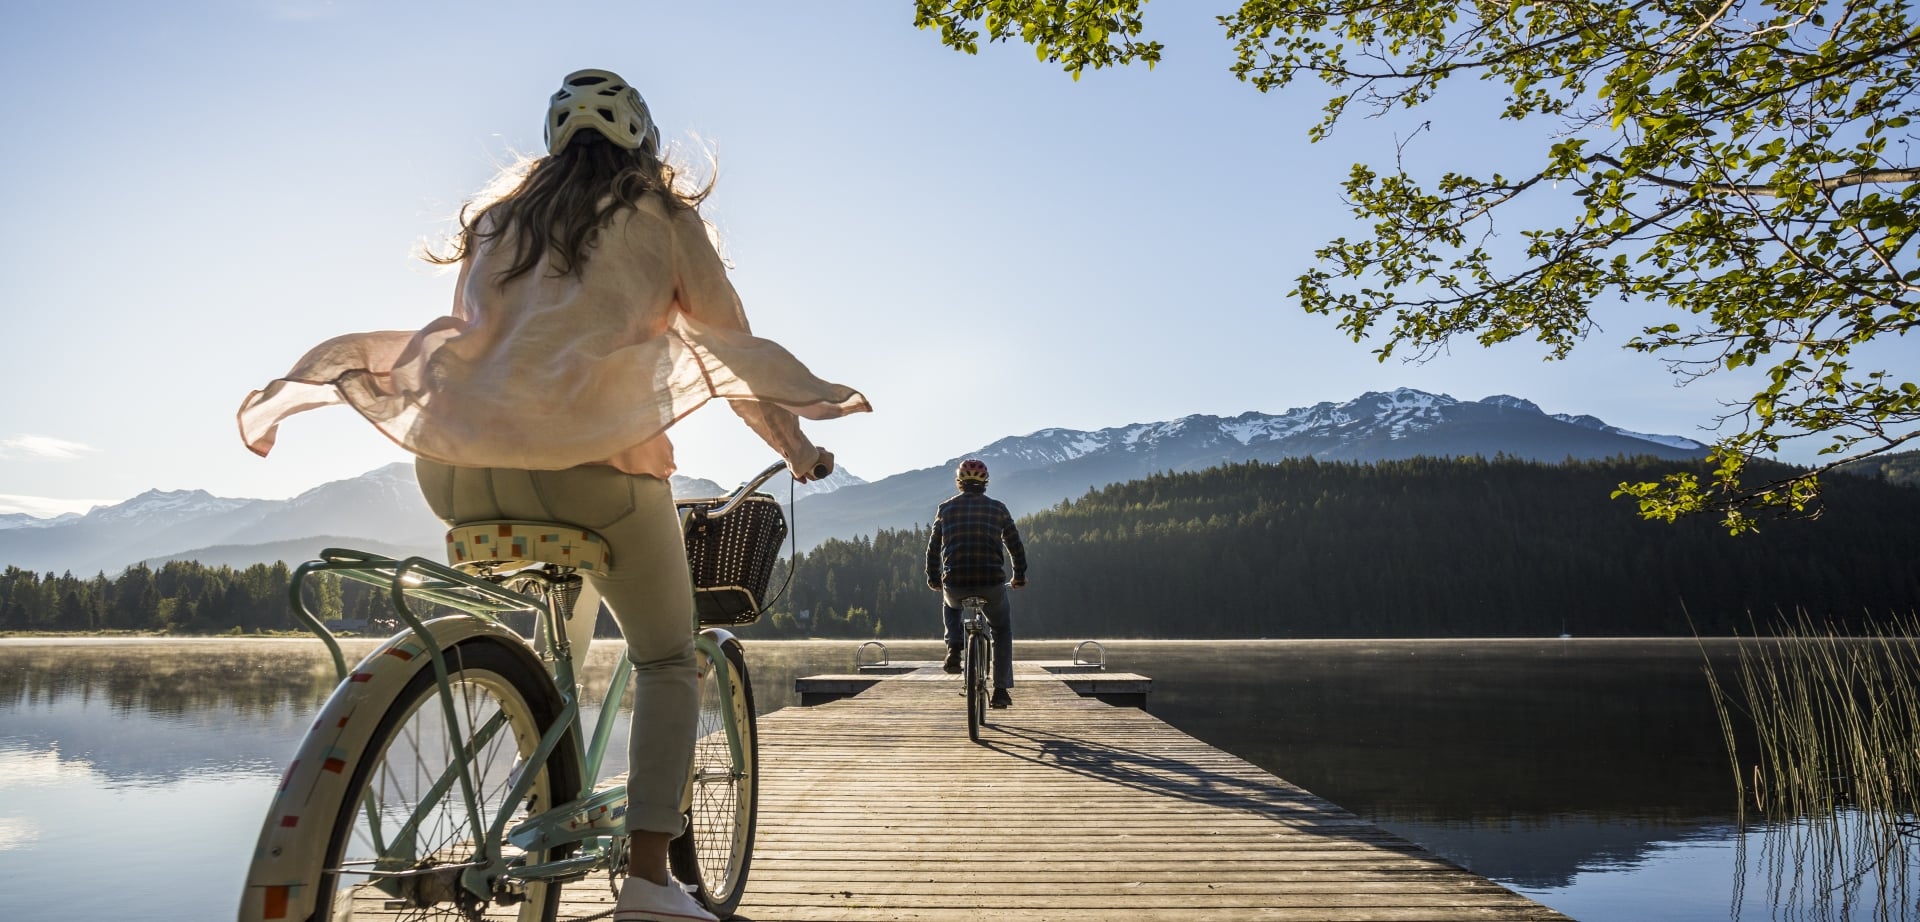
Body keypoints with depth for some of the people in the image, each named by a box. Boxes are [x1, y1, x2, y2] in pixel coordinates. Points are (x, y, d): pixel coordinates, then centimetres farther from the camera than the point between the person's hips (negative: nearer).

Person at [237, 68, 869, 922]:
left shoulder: (499, 216, 23)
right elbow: (732, 348, 10)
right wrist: (800, 451, 21)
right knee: (667, 661, 12)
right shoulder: (661, 216, 11)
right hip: (588, 462, -5)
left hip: (455, 470, 5)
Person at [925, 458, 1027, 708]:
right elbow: (1015, 545, 15)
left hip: (955, 584, 1)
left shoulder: (946, 508, 10)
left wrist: (933, 579, 30)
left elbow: (933, 547, 16)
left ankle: (954, 650, 16)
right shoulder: (998, 508, 10)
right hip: (991, 584, 0)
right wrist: (1020, 576, 30)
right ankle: (1001, 690, 17)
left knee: (949, 603, 37)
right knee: (1002, 628, 24)